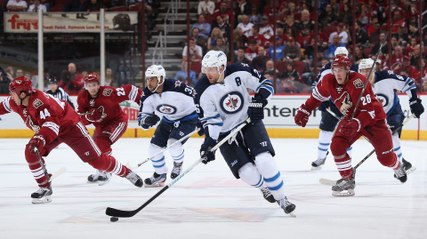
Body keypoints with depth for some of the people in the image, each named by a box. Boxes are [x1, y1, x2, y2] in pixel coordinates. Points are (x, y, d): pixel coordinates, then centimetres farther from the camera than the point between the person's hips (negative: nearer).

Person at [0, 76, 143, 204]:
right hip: (48, 131, 8)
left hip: (70, 126, -8)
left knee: (96, 159, -6)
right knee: (31, 151, -15)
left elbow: (51, 123, -45)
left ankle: (127, 173, 13)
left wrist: (41, 138, -58)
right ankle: (45, 188, -7)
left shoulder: (39, 101, -35)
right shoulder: (16, 103, -8)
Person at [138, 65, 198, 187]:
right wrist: (148, 120, -33)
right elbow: (142, 119, -9)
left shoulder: (176, 87, -33)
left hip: (188, 118, -6)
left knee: (173, 144, -25)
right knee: (154, 147, 0)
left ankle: (178, 163, 8)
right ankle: (160, 175, 22)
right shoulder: (148, 95, -15)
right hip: (168, 120, 6)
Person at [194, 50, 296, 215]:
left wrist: (258, 101, -22)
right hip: (225, 133, 0)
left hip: (250, 122, 0)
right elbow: (210, 120, -13)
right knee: (247, 173, -11)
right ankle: (264, 187, 24)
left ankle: (281, 198, -1)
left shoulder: (240, 72, -16)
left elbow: (266, 85, -5)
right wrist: (209, 142, -25)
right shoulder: (202, 91, -17)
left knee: (264, 161, -18)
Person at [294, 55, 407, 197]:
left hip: (374, 119, -5)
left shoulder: (359, 82, -32)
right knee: (337, 146, -17)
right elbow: (317, 96, 6)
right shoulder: (328, 81, -14)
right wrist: (304, 111, 3)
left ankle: (398, 168, 37)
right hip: (351, 118, 5)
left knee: (385, 157, 1)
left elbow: (369, 111, -32)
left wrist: (356, 124, -44)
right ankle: (347, 179, -2)